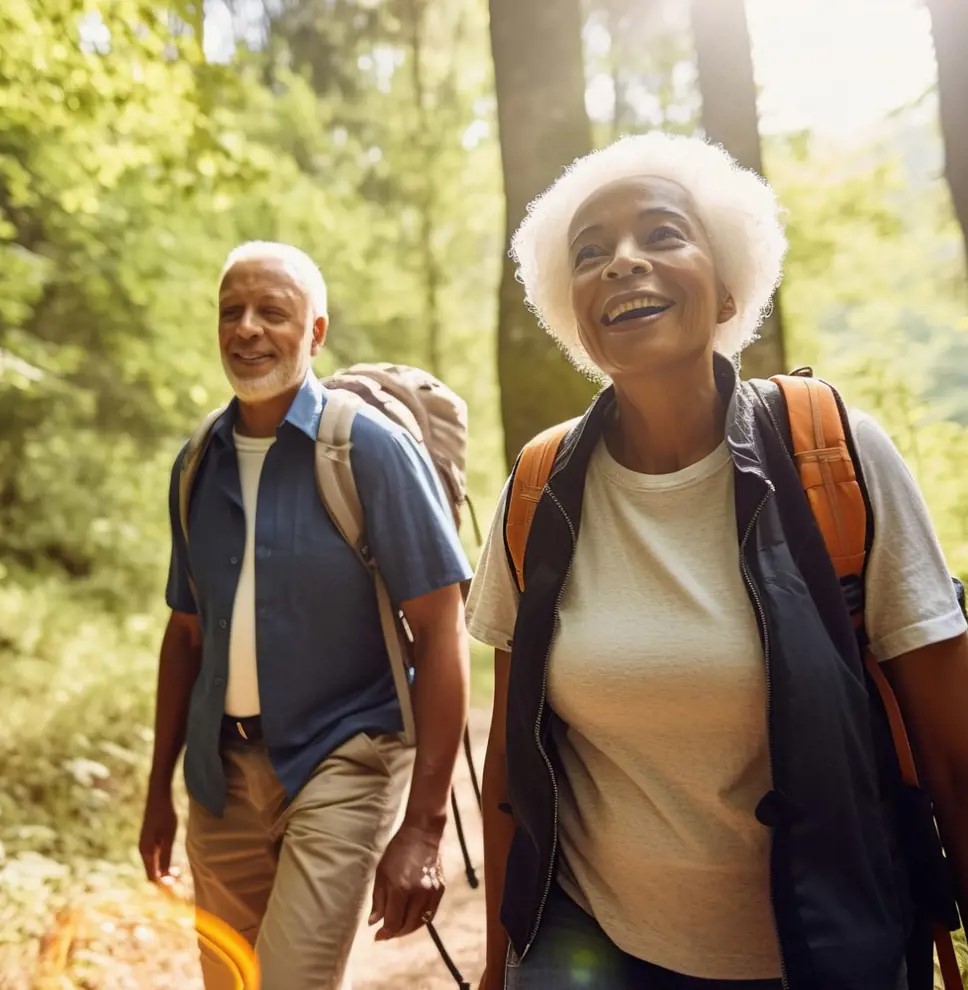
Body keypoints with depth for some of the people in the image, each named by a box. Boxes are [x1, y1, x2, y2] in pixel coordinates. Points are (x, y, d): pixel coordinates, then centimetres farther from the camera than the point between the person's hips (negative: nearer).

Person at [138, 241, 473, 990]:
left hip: (341, 759, -5)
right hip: (222, 768, 6)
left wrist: (424, 824, -18)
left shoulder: (373, 448, -13)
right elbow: (187, 630, 12)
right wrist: (161, 786, 14)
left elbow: (440, 629, -15)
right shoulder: (198, 463, 3)